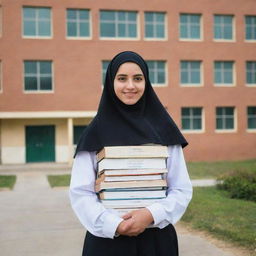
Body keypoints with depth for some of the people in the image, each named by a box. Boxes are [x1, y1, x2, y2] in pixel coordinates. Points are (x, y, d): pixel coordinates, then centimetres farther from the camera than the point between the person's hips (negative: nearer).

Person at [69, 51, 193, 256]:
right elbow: (80, 192, -4)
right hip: (107, 238, -1)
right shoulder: (96, 133, -1)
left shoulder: (164, 130, 1)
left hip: (157, 237, 1)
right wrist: (114, 225, -17)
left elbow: (182, 189, 1)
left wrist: (152, 215, -14)